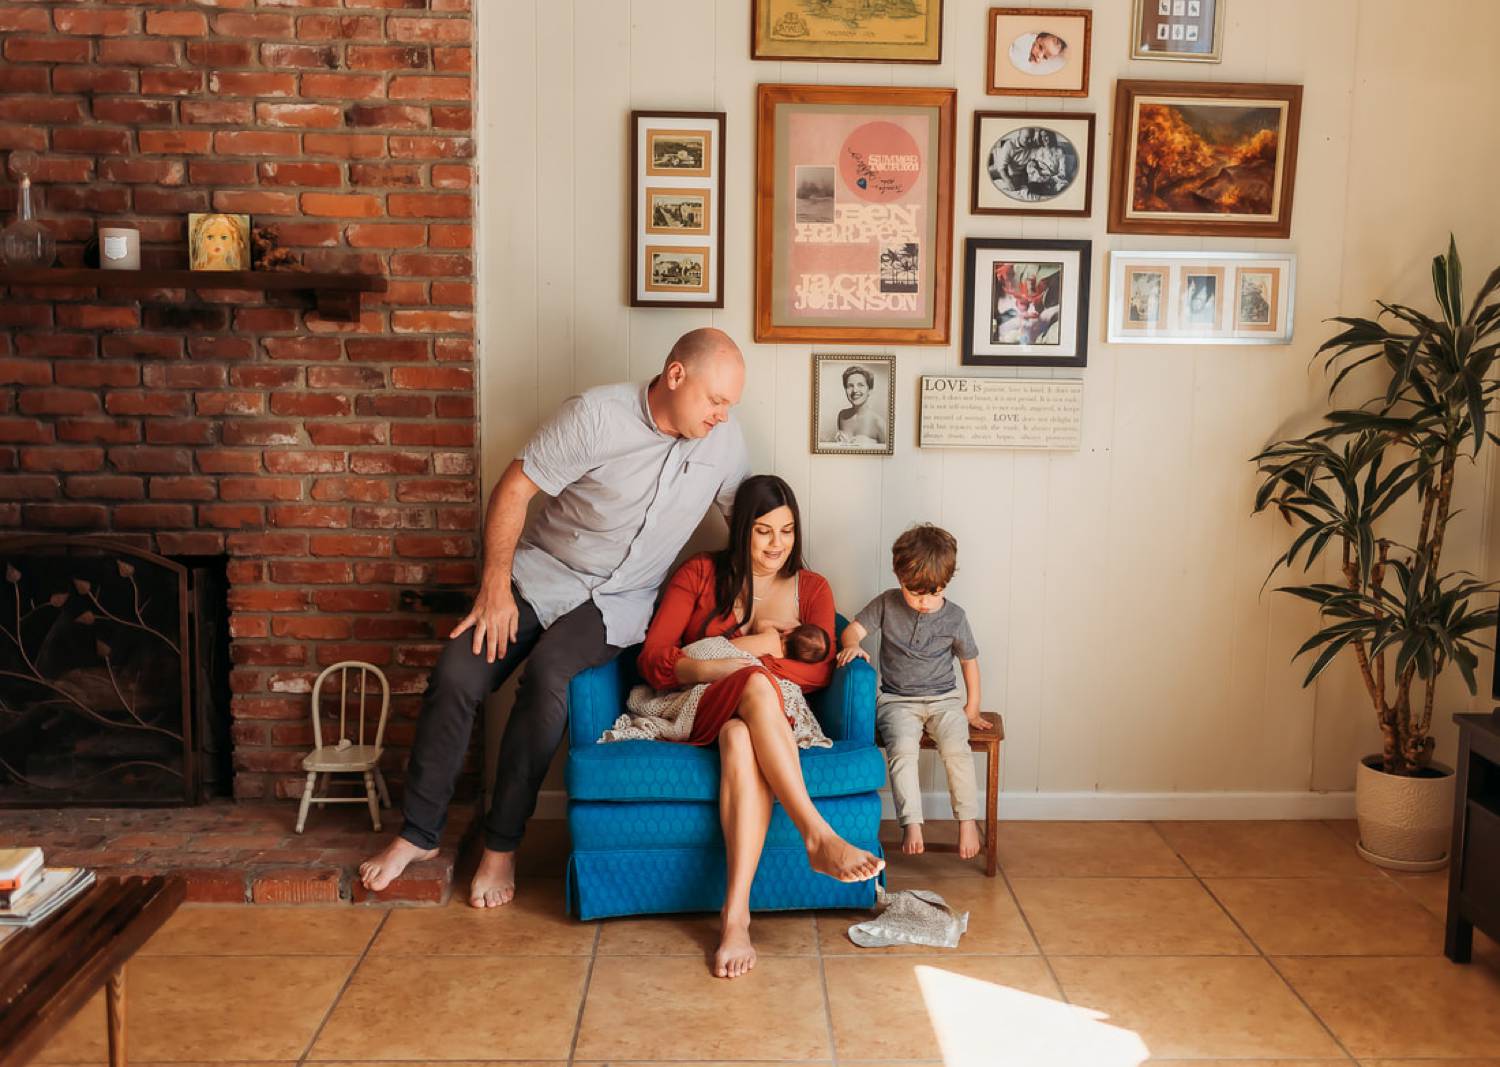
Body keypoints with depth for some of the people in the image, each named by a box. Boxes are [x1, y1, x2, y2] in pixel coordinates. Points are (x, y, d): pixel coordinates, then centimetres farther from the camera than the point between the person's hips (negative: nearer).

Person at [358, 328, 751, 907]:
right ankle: (419, 834, 4)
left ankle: (502, 845, -10)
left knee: (547, 678, -27)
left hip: (618, 600, 1)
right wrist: (495, 587, -16)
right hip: (543, 573, 0)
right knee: (457, 675, -17)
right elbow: (514, 489, -14)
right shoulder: (596, 414, -18)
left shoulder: (723, 435, -6)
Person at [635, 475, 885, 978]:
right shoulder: (700, 575, 13)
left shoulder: (812, 588, 18)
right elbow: (653, 660, 0)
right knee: (757, 687, -37)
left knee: (740, 737, -39)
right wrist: (731, 668, -15)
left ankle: (736, 913, -48)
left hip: (763, 719, 1)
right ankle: (819, 837, -45)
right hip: (700, 715, -1)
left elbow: (820, 671, 2)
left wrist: (751, 659, -12)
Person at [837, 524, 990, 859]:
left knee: (956, 747, -26)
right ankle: (911, 823, -25)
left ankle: (967, 819, -11)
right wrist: (851, 645, -24)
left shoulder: (954, 617, 0)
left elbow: (969, 660, 11)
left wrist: (972, 707, 12)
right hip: (898, 700, 0)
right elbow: (853, 629, 0)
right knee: (902, 746, -30)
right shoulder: (887, 604, 0)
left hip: (943, 698, 0)